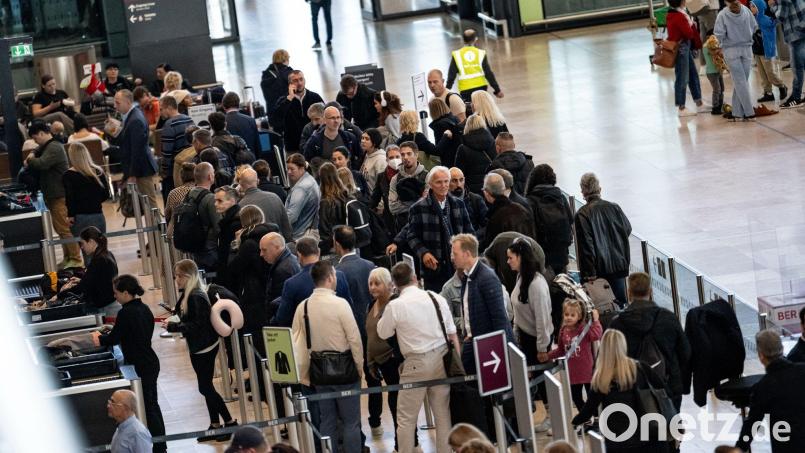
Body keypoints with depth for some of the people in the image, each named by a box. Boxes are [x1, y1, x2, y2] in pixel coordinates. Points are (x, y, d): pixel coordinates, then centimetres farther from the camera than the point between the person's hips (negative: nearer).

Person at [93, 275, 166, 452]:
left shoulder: (126, 313, -20)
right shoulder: (144, 309, 6)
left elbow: (114, 338, -13)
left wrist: (99, 338, 8)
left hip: (139, 367, -9)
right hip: (151, 363, 9)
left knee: (146, 409, -2)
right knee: (152, 404, 18)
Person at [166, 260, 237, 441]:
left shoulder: (197, 297, -23)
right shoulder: (187, 295, 5)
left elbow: (197, 325, -26)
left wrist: (173, 326, -22)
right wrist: (174, 323, 0)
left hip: (205, 347, -10)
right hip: (198, 347, 10)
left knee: (205, 388, -3)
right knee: (207, 387, 15)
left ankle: (230, 423, 5)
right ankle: (215, 425, 23)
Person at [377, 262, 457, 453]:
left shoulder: (395, 306, -11)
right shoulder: (437, 299, 1)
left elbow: (382, 333, 4)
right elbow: (452, 334, 5)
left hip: (416, 363, -4)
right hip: (441, 359, 4)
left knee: (406, 419, 5)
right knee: (443, 415, 13)